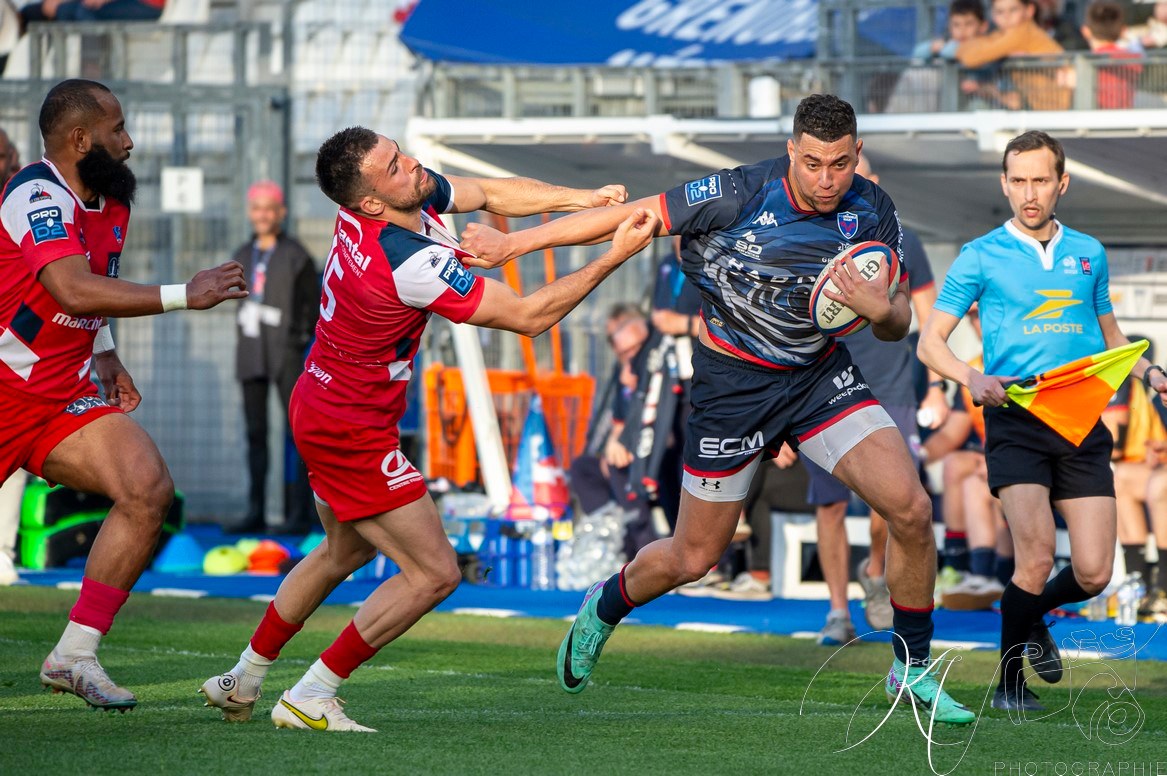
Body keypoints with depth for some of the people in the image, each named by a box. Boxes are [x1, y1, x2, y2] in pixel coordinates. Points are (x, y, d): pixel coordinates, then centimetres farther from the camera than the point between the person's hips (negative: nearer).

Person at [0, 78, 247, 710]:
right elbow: (72, 289, -33)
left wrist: (106, 356, 13)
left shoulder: (110, 205, 11)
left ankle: (74, 655, -8)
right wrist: (183, 296, -31)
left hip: (66, 396, 8)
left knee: (148, 490, -13)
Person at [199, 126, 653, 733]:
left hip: (321, 407, 10)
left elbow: (492, 192, 8)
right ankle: (309, 699, 1)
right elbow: (528, 316, -24)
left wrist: (580, 199, -4)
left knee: (346, 550, 29)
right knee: (434, 574, -4)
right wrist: (613, 258, -21)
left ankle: (242, 681, 38)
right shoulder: (409, 262, -33)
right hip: (353, 432, -10)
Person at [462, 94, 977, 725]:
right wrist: (514, 242, -14)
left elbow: (897, 325, -2)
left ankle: (913, 671, 5)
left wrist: (881, 308, -27)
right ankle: (604, 608, 40)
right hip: (734, 382, -3)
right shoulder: (739, 195, -23)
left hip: (820, 373, 3)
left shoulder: (871, 210, -10)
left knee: (911, 511, -14)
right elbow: (628, 217, -15)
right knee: (693, 558, 5)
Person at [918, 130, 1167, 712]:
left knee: (1092, 572, -4)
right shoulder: (981, 258, 4)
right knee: (1037, 556, -18)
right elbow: (930, 342, 4)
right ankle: (1008, 680, 2)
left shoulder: (1088, 253, 14)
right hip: (1014, 422, -3)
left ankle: (1032, 617, 30)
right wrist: (973, 378, -16)